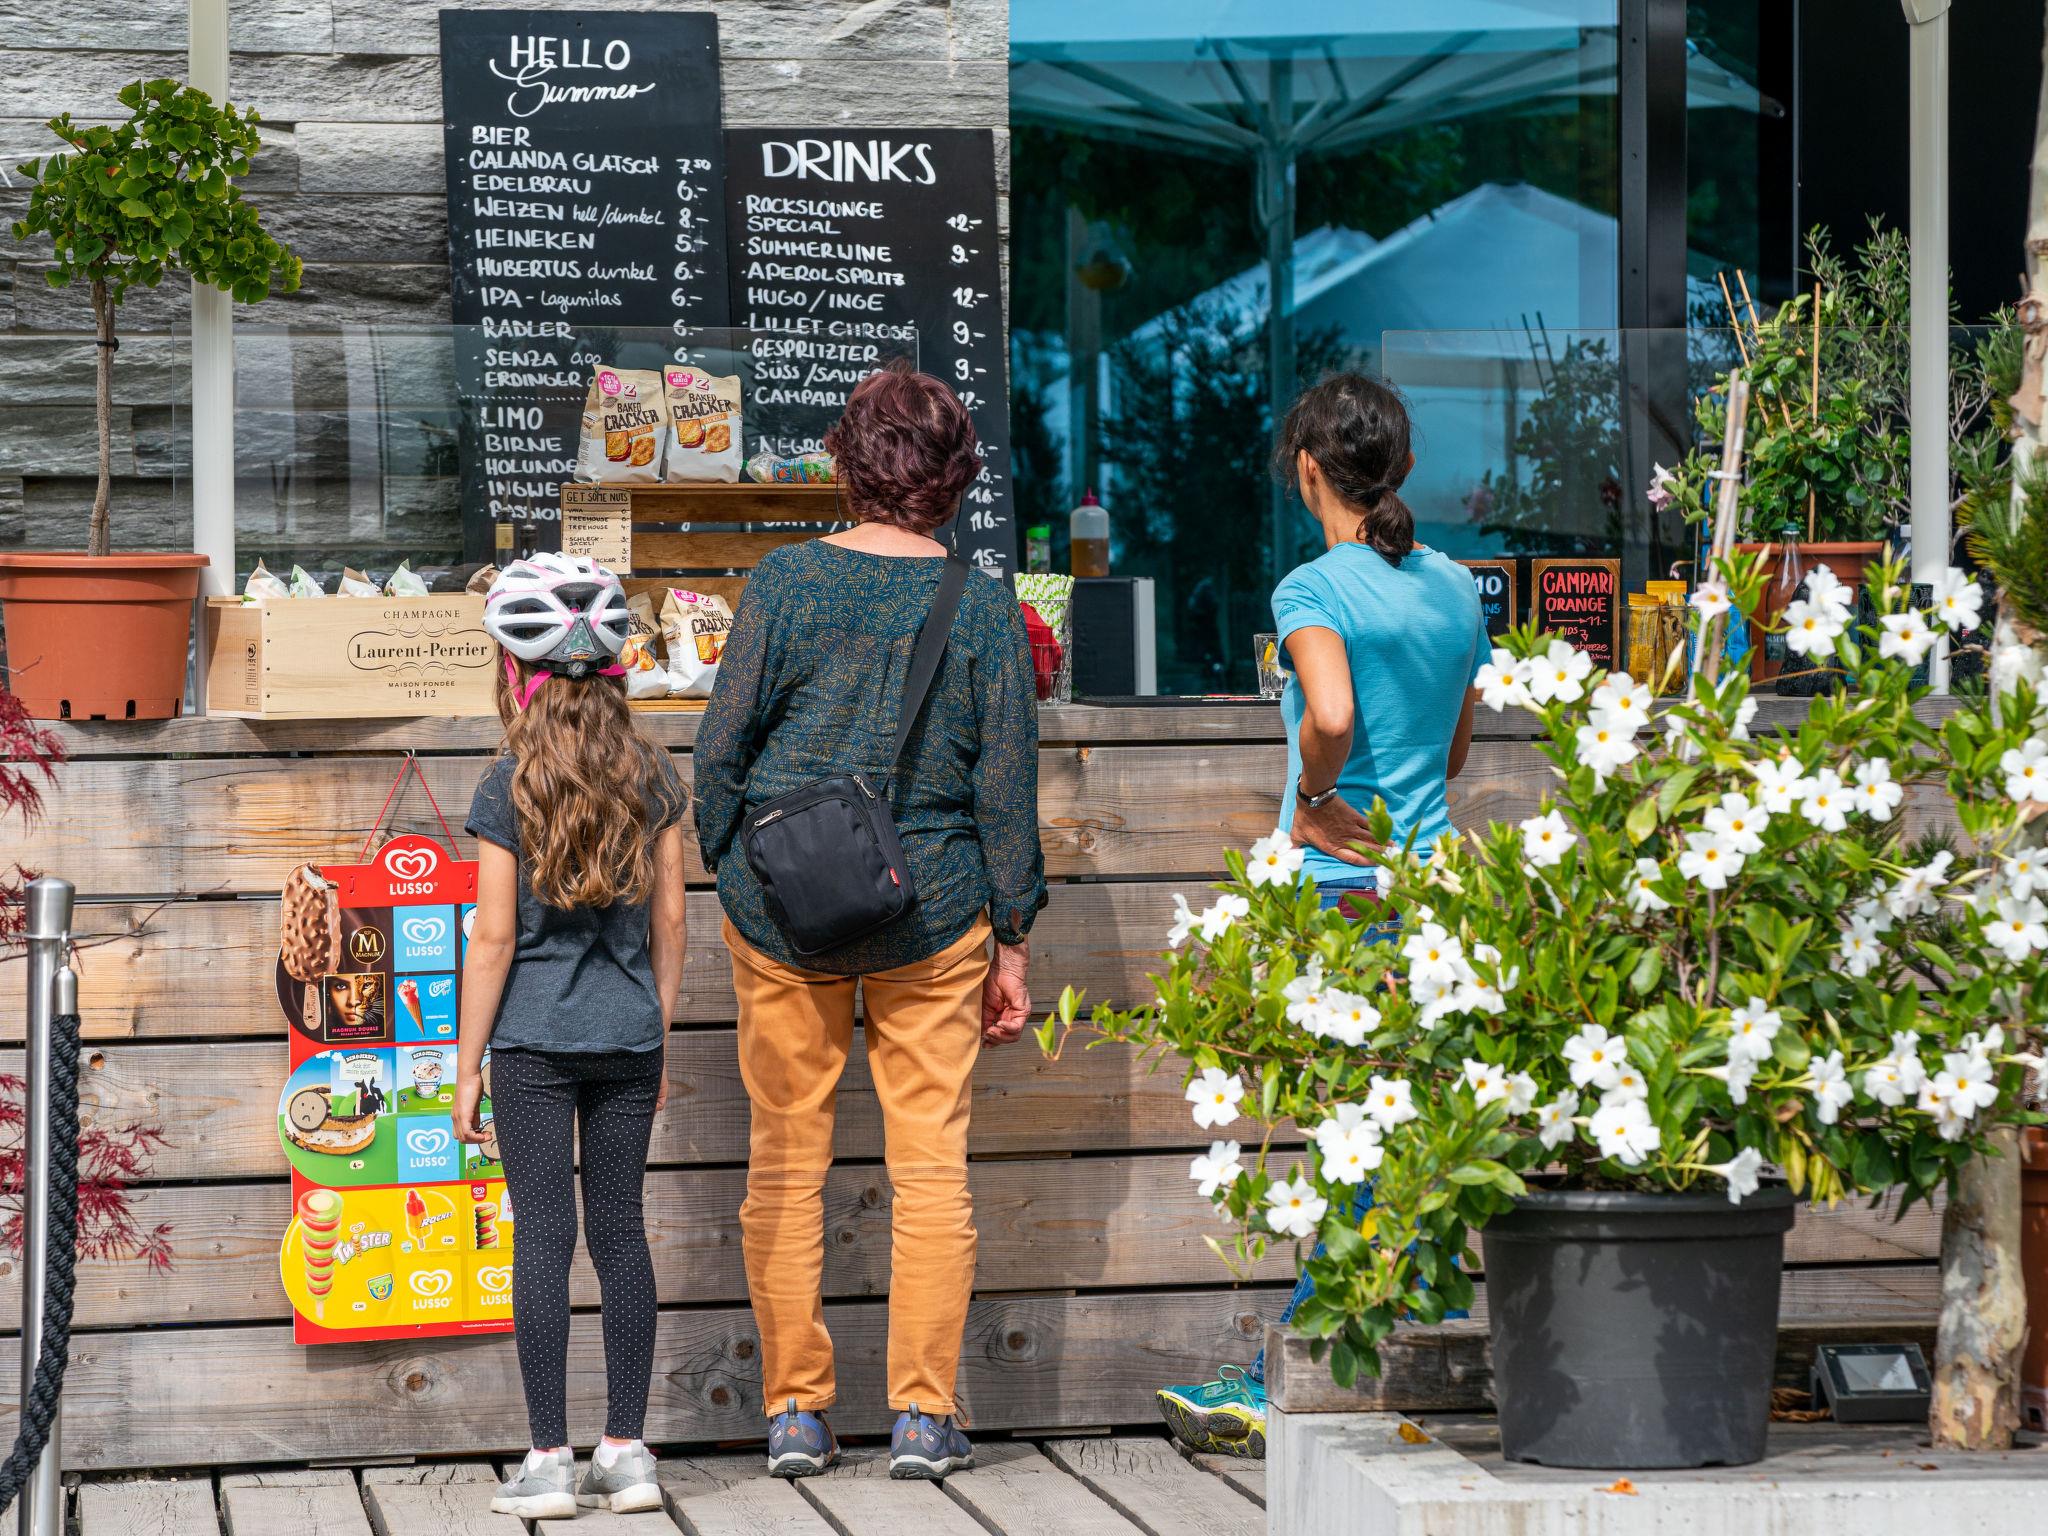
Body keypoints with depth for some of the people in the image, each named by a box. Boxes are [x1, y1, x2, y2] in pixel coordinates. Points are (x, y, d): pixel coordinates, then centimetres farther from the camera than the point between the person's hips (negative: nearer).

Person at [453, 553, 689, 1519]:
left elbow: (493, 937, -8)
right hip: (629, 1039, 4)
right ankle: (626, 1450, 10)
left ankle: (548, 1459, -1)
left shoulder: (510, 786, -8)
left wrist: (466, 1068, -2)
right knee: (620, 1230, 8)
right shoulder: (652, 776, 3)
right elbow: (668, 918, 6)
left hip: (534, 1041, -4)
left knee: (543, 1236, -1)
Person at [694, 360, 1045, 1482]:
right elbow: (1007, 787, -1)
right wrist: (1012, 942, 7)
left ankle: (793, 1413, 11)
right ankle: (923, 1417, 6)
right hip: (930, 914, 0)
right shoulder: (984, 608, -4)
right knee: (930, 1163, 6)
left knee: (785, 1162, 8)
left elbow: (722, 748, -2)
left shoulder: (786, 580, -5)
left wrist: (721, 870, 13)